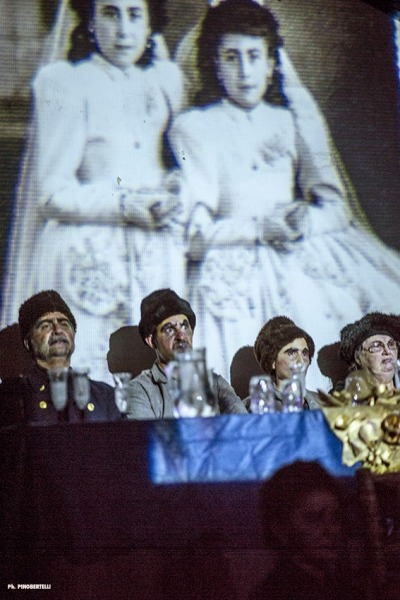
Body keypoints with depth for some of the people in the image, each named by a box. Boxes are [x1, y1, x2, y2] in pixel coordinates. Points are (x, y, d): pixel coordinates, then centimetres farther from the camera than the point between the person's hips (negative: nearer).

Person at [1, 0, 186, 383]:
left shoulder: (167, 78, 13)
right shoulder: (63, 82, -2)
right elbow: (51, 193, -6)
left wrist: (174, 190, 2)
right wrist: (125, 204, -15)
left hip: (157, 261, 5)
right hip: (89, 262, -4)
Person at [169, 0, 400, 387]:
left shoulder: (289, 123, 19)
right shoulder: (192, 128, 6)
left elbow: (337, 208, 14)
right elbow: (191, 232, -2)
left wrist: (305, 221, -8)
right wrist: (259, 228, -14)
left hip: (304, 261, 5)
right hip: (235, 273, -4)